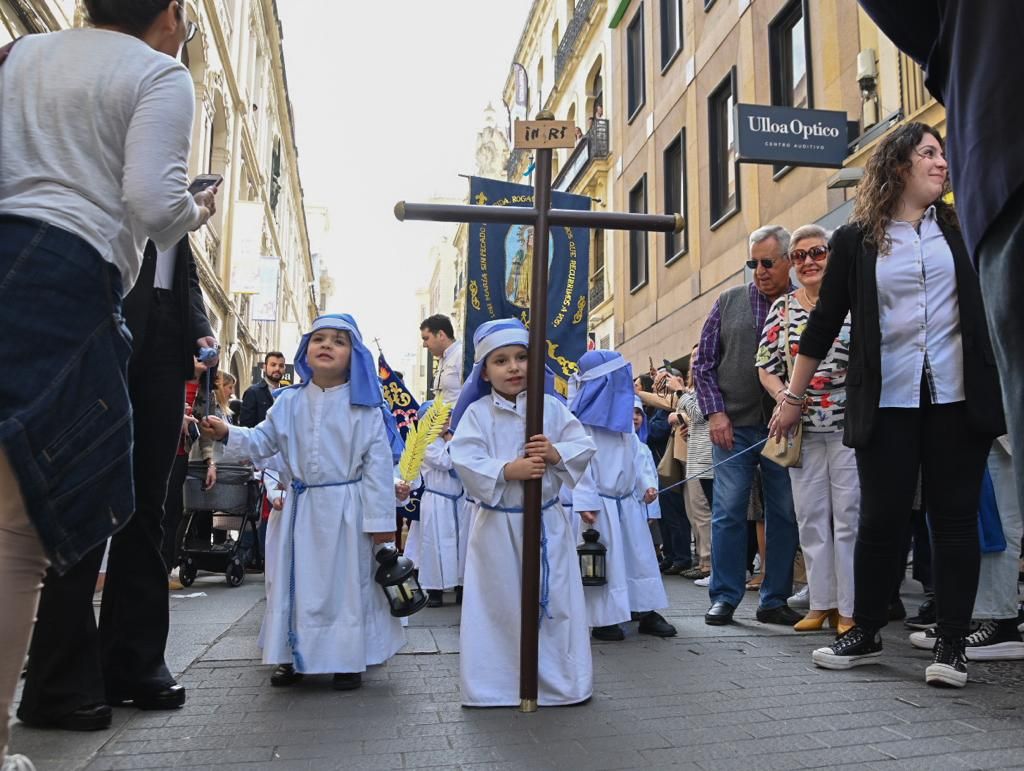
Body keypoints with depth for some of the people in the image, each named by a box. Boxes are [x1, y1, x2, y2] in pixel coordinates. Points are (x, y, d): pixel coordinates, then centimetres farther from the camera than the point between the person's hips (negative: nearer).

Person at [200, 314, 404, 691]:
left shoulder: (365, 407, -7)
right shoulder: (289, 402, 4)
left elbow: (377, 465, -8)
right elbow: (261, 442, 9)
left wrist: (380, 519, -10)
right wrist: (228, 434, -11)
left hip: (346, 511, -4)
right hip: (298, 508, 4)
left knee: (347, 584, 5)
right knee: (294, 582, 13)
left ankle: (349, 660, 19)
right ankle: (293, 656, 28)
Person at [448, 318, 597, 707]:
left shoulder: (552, 407, 1)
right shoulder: (477, 413, -4)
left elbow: (584, 448, 0)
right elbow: (465, 461, -14)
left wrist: (556, 453, -19)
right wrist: (507, 471, -25)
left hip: (547, 519, 2)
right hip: (495, 523, -1)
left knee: (554, 600, 9)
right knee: (498, 604, 8)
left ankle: (560, 679, 25)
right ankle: (494, 682, 22)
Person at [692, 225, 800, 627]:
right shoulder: (729, 302, 6)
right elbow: (704, 362, 7)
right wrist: (715, 412, -3)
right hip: (734, 426, 0)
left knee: (784, 515, 6)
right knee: (728, 512, 1)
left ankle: (775, 600, 19)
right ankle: (724, 597, 12)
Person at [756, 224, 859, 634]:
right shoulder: (781, 308, 8)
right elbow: (766, 366, 9)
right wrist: (783, 395, -9)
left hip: (849, 425, -3)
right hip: (802, 428, 3)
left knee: (849, 515, 0)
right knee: (811, 517, 8)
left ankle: (849, 608, 10)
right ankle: (821, 603, 20)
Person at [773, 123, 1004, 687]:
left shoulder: (958, 228, 10)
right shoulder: (855, 240, 5)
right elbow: (824, 322, 6)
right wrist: (793, 396, 6)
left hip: (956, 398, 2)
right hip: (886, 402, -1)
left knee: (954, 517, 4)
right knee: (882, 519, 4)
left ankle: (951, 644, 15)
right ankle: (865, 633, 20)